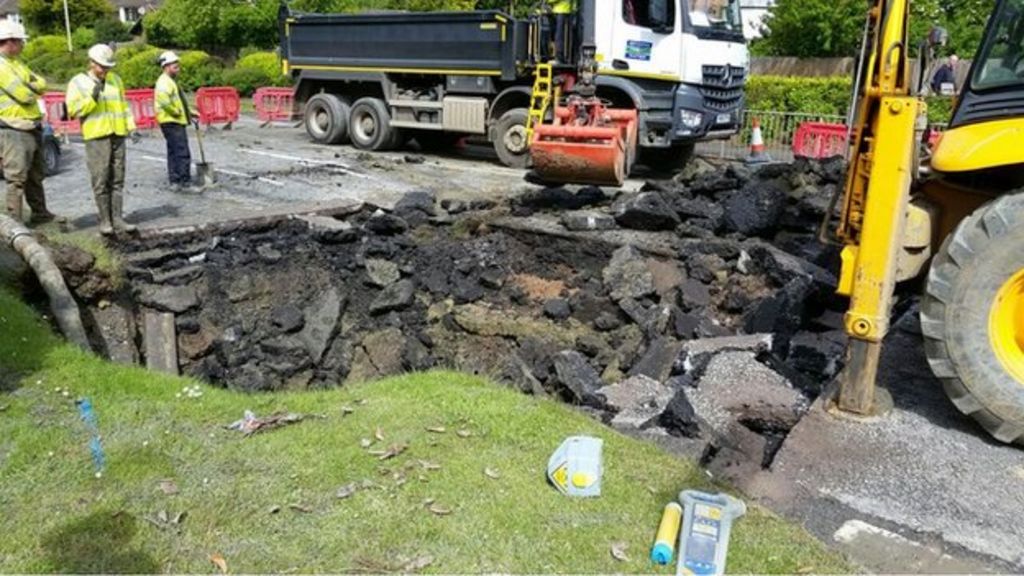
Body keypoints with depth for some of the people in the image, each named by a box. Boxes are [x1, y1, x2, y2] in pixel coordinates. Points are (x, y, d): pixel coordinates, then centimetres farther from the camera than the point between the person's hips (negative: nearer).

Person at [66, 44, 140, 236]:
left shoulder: (115, 80, 16)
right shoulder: (78, 82, 2)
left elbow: (124, 105, 18)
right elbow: (73, 109, -5)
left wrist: (131, 127, 8)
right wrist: (92, 97, -16)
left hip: (117, 135, 4)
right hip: (96, 137, -4)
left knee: (117, 179, 5)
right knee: (101, 180, -4)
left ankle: (117, 218, 9)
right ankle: (105, 220, 1)